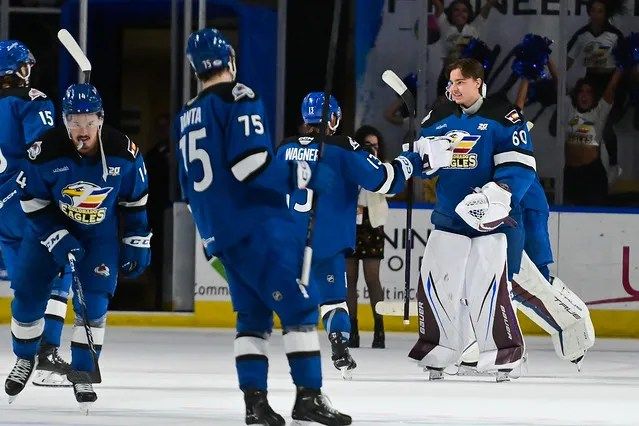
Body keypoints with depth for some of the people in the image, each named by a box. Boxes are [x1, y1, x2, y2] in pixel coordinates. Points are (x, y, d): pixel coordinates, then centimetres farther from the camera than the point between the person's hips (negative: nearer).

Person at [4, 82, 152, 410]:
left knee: (93, 303, -11)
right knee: (27, 296, 0)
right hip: (50, 226, 0)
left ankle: (83, 372, 4)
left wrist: (136, 245, -2)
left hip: (101, 233, 0)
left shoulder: (123, 152, -19)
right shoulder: (45, 151, -24)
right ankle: (24, 359, 25)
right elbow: (33, 202, -14)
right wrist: (60, 242, -20)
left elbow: (136, 201, -4)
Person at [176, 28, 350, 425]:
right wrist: (306, 175, -11)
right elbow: (251, 163, -20)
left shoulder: (187, 118, 17)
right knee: (300, 304, -7)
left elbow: (190, 184, 22)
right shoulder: (238, 99, -9)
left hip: (220, 233, 8)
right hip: (258, 226, -8)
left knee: (254, 314, 11)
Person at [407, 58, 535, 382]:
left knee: (488, 286, -11)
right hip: (448, 218, 6)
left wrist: (500, 193, -26)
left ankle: (503, 354, -1)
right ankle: (437, 351, 16)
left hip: (486, 218, -6)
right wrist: (421, 158, -7)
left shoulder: (503, 117, -7)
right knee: (435, 283, 4)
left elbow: (521, 165, -11)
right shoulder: (439, 118, 11)